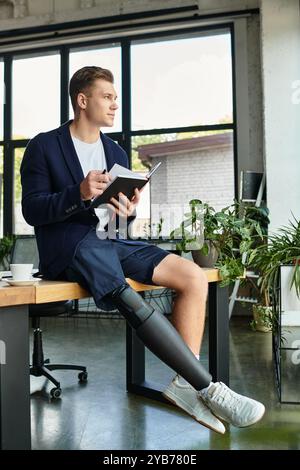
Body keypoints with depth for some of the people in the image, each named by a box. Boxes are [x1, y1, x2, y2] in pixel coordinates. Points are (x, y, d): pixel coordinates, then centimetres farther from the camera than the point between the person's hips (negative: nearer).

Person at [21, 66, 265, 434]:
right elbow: (32, 210, -6)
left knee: (194, 277, -14)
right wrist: (80, 193, -22)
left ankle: (186, 383, -16)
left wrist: (128, 211, -5)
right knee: (129, 299, -34)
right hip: (70, 245, -6)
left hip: (111, 240, 7)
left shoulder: (116, 152, 19)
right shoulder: (44, 147, 2)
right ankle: (208, 389, -26)